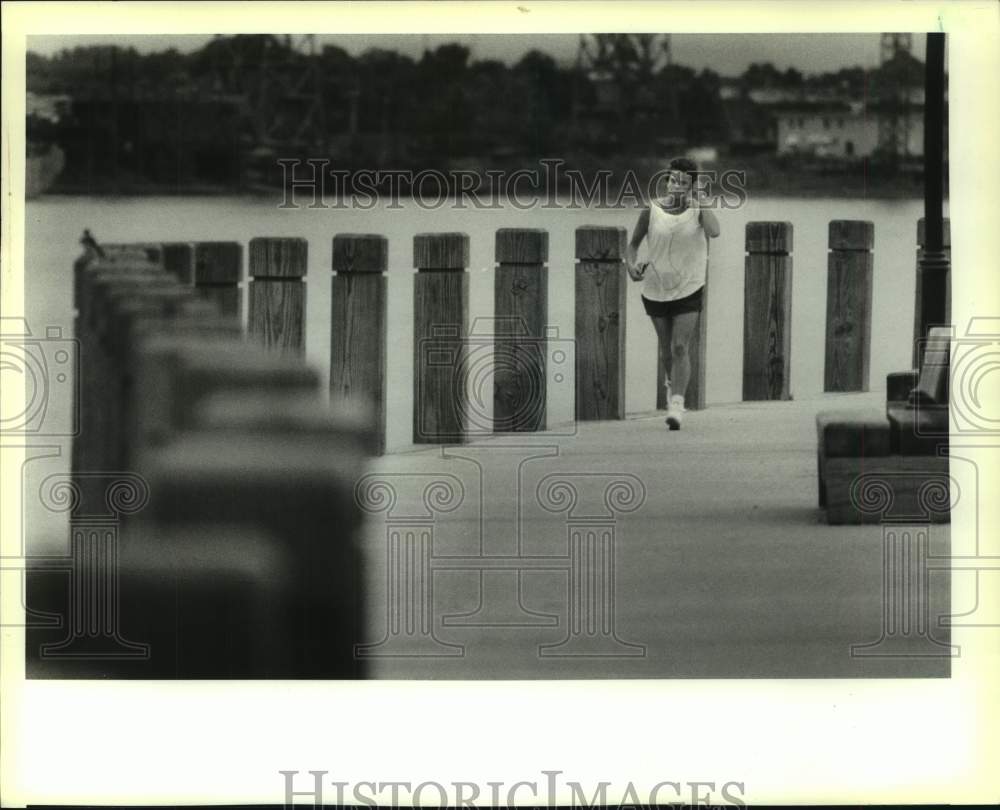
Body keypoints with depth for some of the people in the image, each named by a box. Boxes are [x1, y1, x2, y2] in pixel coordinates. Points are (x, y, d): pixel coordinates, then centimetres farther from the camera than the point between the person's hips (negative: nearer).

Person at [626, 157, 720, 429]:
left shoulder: (698, 210, -7)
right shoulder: (652, 210, -5)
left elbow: (714, 231, -27)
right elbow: (634, 243, 5)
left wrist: (699, 203, -18)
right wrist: (631, 264, -15)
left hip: (689, 288, -2)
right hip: (656, 289, 2)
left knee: (680, 347, -13)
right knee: (666, 348, 14)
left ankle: (676, 404, -15)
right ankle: (673, 384, 42)